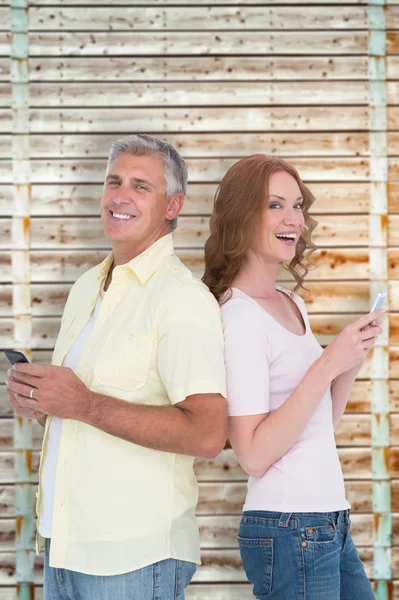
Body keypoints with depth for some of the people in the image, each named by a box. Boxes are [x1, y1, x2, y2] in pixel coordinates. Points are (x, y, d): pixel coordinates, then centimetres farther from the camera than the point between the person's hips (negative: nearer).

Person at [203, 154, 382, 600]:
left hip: (330, 525, 8)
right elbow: (253, 454, -20)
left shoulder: (292, 305, 10)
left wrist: (352, 359, 1)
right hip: (288, 529, -8)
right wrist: (328, 362, -21)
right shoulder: (239, 317, -14)